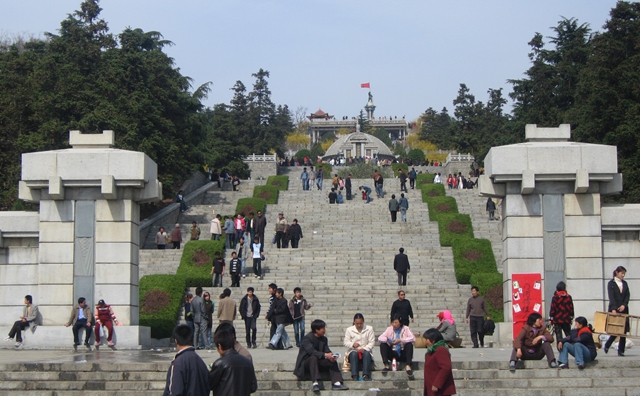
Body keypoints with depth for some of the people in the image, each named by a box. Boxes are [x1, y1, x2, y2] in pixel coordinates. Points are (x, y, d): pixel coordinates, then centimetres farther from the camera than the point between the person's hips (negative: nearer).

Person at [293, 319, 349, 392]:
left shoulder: (324, 339, 10)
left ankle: (337, 383, -29)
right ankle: (315, 383, -47)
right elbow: (311, 351, -29)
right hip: (305, 363, -7)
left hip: (318, 363, 7)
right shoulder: (307, 338, -14)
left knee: (332, 361, -15)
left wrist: (331, 355, -25)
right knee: (314, 358, -37)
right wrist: (325, 355, -40)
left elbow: (327, 350, 0)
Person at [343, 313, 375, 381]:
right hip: (353, 351, 0)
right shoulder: (349, 330, 10)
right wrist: (352, 344, -19)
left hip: (365, 351, 0)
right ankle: (355, 376, -47)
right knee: (354, 354, -36)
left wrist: (365, 349, -18)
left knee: (366, 353, -36)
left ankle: (366, 375, -47)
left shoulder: (369, 329, 9)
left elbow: (372, 342, 1)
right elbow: (346, 342, 4)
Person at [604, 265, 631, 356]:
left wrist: (624, 305, -12)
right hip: (614, 310, -5)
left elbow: (627, 295, 5)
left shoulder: (625, 283, 13)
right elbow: (611, 297, -12)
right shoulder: (611, 283, -2)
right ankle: (607, 346, 13)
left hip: (623, 309, 5)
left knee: (623, 330, 0)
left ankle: (621, 350, 6)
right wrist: (613, 309, -23)